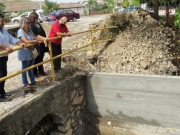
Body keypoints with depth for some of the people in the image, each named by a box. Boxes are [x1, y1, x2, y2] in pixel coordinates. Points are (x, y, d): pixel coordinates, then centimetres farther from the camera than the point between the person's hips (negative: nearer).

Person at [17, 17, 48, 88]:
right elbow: (26, 41, -27)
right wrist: (36, 41, -15)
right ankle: (25, 83, 18)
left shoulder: (29, 30, 5)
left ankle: (32, 81, 29)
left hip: (31, 52, 8)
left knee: (30, 67, 18)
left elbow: (35, 37, 4)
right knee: (25, 68, 6)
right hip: (25, 53, -8)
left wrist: (44, 39, -12)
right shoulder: (20, 31, -19)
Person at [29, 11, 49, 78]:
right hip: (36, 45, -9)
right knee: (36, 59, 3)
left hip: (41, 44, 9)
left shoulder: (38, 24, 12)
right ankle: (34, 73, 15)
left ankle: (41, 71, 30)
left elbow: (43, 33, 20)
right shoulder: (31, 26, -16)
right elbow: (36, 36, -23)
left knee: (41, 58, 17)